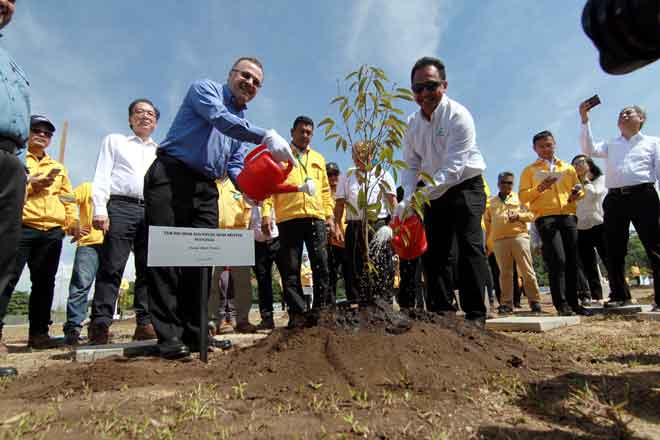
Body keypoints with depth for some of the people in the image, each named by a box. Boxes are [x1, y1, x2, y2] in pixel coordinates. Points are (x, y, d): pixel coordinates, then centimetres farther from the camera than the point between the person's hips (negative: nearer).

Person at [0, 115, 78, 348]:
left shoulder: (58, 167, 24)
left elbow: (68, 196, 20)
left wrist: (72, 220, 6)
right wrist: (31, 184, -12)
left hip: (53, 232, 4)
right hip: (21, 227, -4)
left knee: (44, 283, 6)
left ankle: (38, 332, 12)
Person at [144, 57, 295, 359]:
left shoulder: (244, 125, 21)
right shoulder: (205, 88, 3)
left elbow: (235, 167, 11)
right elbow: (220, 119, -20)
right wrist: (266, 136, -31)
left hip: (206, 189, 6)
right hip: (170, 177, -6)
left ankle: (196, 332, 8)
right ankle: (169, 336, -3)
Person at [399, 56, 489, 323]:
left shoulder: (458, 116, -18)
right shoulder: (413, 123, 2)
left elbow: (454, 166, -27)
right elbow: (411, 165, 0)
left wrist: (425, 193, -38)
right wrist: (407, 199, -16)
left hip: (466, 185, -6)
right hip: (436, 191, 6)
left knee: (469, 246, -13)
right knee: (434, 250, 5)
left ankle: (475, 315, -6)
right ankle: (441, 311, 14)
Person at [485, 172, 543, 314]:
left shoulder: (519, 198, 16)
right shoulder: (491, 202, 20)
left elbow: (531, 215, 8)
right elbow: (487, 223, 19)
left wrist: (518, 215, -12)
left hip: (519, 236, -1)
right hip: (499, 241, 1)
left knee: (527, 271, -3)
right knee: (505, 273, 2)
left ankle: (535, 301, 4)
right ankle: (507, 303, 7)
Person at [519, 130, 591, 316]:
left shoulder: (568, 168, 20)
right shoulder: (530, 170, 10)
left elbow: (579, 190, 22)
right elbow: (523, 197, 1)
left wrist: (578, 193, -1)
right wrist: (540, 187, -15)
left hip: (568, 216, 4)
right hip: (545, 218, -4)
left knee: (572, 261, 4)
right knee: (557, 259, -14)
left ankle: (573, 302, 13)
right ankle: (561, 304, -7)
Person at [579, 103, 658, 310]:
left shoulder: (652, 142, 15)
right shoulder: (611, 145, 22)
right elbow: (589, 149, 4)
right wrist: (585, 119, -1)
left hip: (643, 195, -2)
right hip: (614, 199, 3)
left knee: (654, 246, -5)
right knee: (614, 249, 3)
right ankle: (619, 295, 11)